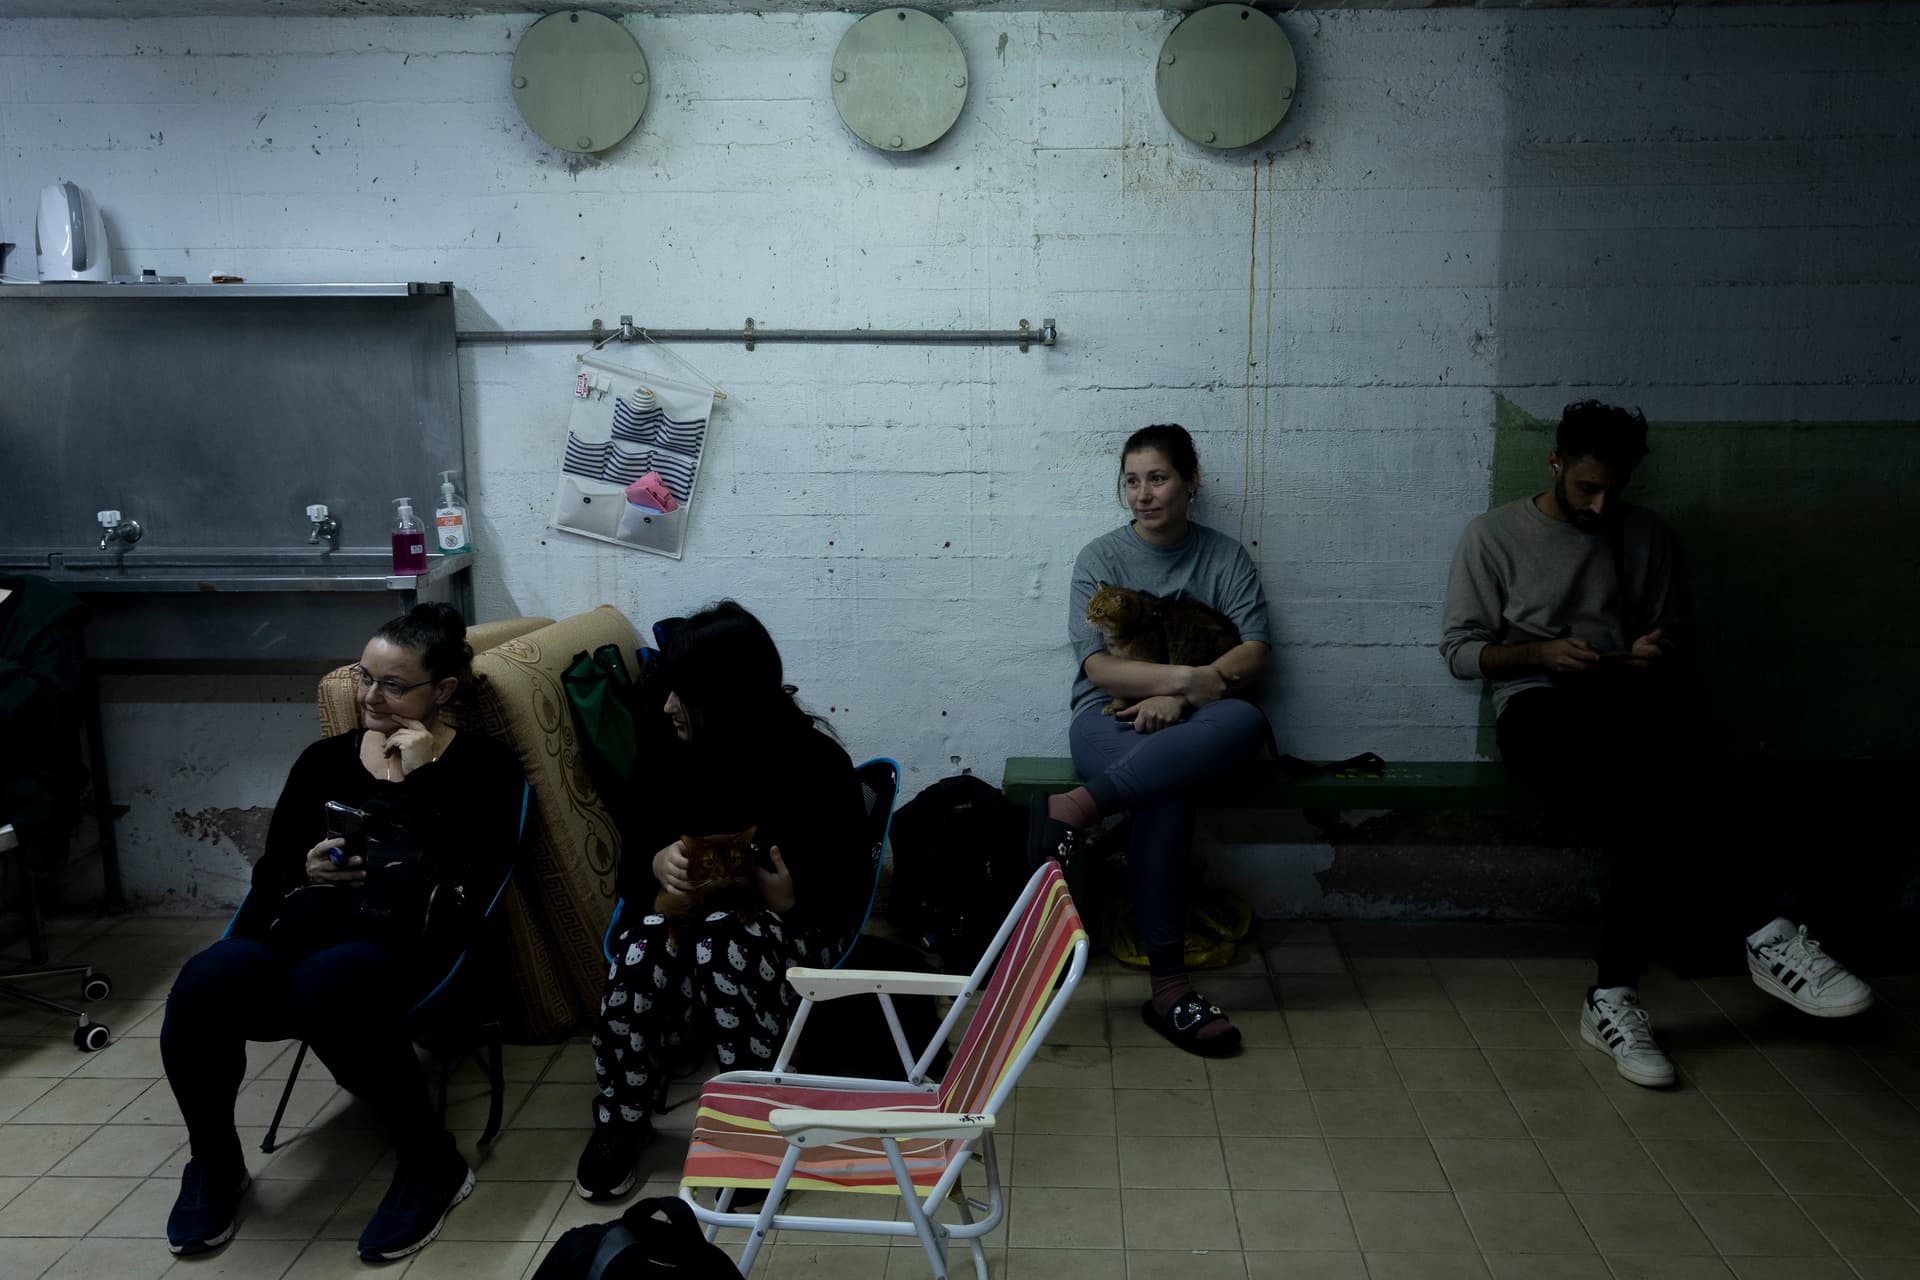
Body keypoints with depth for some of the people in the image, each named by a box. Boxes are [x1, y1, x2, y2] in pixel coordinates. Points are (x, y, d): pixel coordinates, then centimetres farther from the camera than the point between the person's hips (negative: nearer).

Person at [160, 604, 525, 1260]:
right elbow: (271, 871, 16)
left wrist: (419, 779, -11)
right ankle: (213, 1161, 0)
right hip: (306, 928, 4)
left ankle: (432, 1161, -19)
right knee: (201, 986, -29)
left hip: (407, 936, -4)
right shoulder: (325, 759, 18)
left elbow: (472, 885, -10)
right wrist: (305, 872, -8)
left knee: (325, 985, -39)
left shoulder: (482, 765, 5)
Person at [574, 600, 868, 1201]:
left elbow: (847, 885, -9)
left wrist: (789, 897, -31)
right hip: (687, 904, 4)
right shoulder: (676, 753, -4)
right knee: (642, 949, -32)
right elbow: (631, 849, 3)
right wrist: (657, 862, -22)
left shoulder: (815, 763, -14)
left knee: (723, 942, -38)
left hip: (790, 920, -3)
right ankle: (621, 1117, -9)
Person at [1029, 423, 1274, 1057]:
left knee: (1246, 720, -38)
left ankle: (1073, 809, -38)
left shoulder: (1226, 557, 9)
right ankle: (1167, 985, -30)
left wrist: (1177, 697, -20)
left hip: (1192, 721, 2)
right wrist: (1190, 677, -21)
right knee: (1165, 795, -39)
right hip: (1111, 718, -2)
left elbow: (1254, 653, -4)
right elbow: (1097, 666, -8)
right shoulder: (1101, 557, 4)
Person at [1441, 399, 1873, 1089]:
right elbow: (1461, 650, 3)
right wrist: (1543, 653, -15)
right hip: (1538, 710, -3)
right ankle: (1764, 930, -34)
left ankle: (1614, 996, -37)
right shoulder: (1492, 535, 6)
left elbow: (1675, 638, 21)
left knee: (1637, 805, -36)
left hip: (1631, 706, 3)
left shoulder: (1645, 534, 16)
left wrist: (1659, 652, -5)